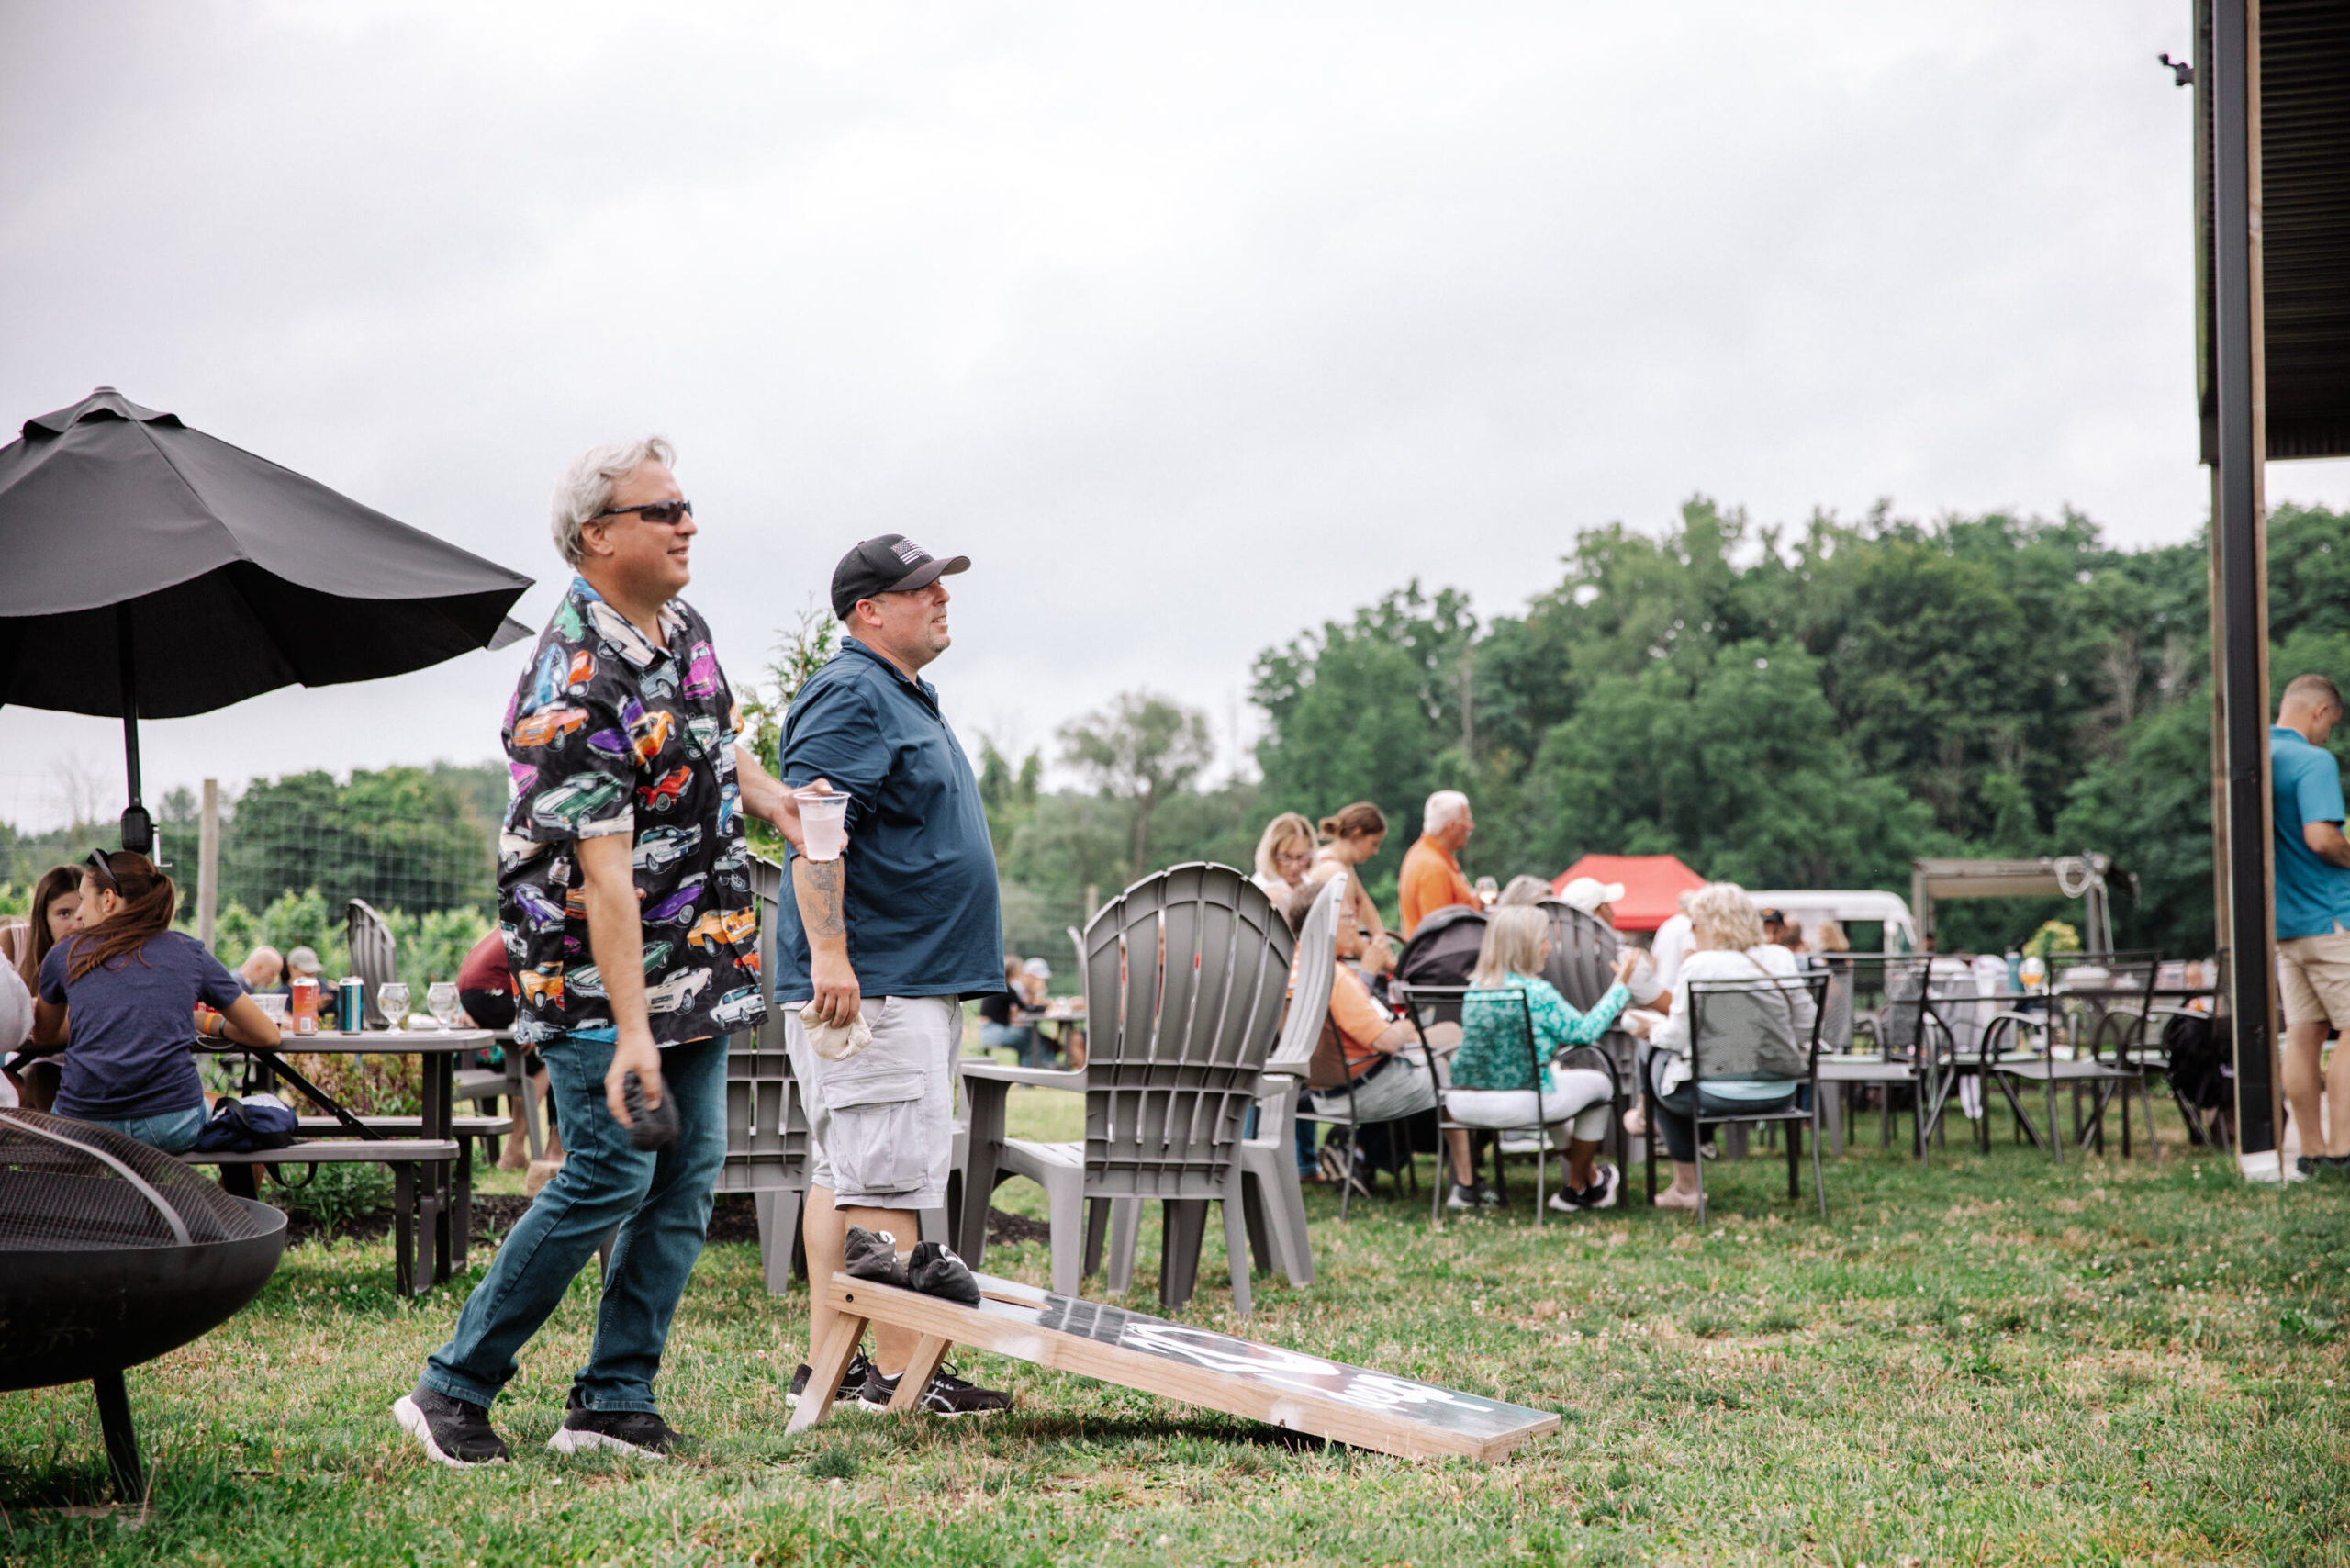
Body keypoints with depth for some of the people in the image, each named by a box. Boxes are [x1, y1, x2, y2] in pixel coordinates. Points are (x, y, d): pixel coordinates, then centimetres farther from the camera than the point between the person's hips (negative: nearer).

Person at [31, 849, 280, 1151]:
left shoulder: (67, 954, 10)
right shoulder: (189, 952, 10)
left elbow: (43, 1035, 29)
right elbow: (267, 1034, 16)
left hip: (82, 1127, 0)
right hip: (173, 1127, 0)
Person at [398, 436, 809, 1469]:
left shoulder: (680, 625, 7)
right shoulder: (576, 685, -22)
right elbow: (604, 870, -26)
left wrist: (765, 794, 8)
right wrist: (630, 1028, -29)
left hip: (700, 966, 9)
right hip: (605, 970, -9)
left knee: (687, 1175, 6)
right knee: (611, 1174, -10)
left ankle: (615, 1401, 12)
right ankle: (453, 1391, 2)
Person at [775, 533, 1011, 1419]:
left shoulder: (906, 698, 21)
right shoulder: (849, 696, -12)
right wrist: (829, 954, -28)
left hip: (915, 980, 11)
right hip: (870, 984, -11)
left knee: (844, 1171, 11)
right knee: (890, 1176, -10)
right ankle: (896, 1372, -8)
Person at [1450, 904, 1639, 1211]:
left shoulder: (1475, 988, 6)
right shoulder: (1536, 992, -16)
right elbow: (1584, 1033, -4)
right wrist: (1621, 984, 4)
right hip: (1517, 1105, -7)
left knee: (1560, 1079, 36)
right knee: (1598, 1084, 19)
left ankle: (1591, 1176, 45)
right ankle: (1576, 1189, 31)